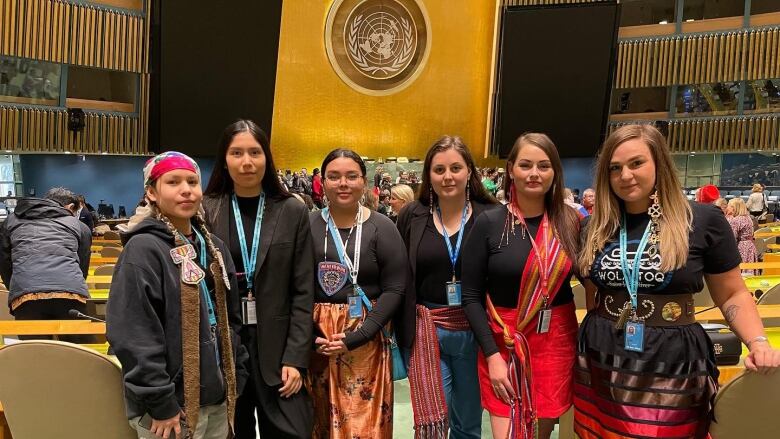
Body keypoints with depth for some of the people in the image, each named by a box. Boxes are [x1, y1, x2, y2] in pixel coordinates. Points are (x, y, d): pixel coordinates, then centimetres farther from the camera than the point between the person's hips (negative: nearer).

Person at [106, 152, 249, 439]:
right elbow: (133, 335, -18)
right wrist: (160, 403, -17)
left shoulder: (214, 247, 9)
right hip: (172, 405, -6)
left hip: (217, 400, 7)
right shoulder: (143, 249, -14)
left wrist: (237, 380, 10)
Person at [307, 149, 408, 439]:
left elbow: (395, 290, -6)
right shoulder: (307, 225, 0)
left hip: (366, 340, -1)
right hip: (315, 338, 1)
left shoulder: (382, 228, -3)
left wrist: (359, 335, -14)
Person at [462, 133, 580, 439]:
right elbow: (471, 296, -6)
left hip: (557, 341, 2)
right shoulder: (489, 223, -8)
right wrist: (492, 355, -12)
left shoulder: (570, 222, -1)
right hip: (503, 343, -2)